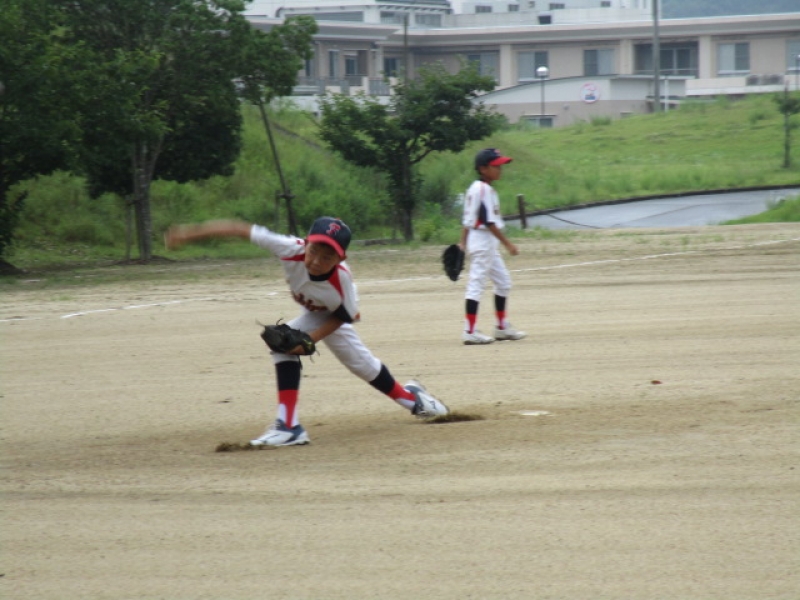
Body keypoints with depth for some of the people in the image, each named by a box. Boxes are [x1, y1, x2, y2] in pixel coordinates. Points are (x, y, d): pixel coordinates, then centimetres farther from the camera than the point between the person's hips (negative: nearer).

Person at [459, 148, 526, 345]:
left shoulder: (474, 188, 13)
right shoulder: (484, 190, -16)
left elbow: (466, 220, 15)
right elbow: (489, 221, -21)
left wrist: (463, 243, 16)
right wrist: (508, 244, -19)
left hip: (488, 243, 10)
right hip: (482, 241, -10)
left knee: (503, 282, 15)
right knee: (476, 283, -9)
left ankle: (502, 327, 22)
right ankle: (470, 331, -9)